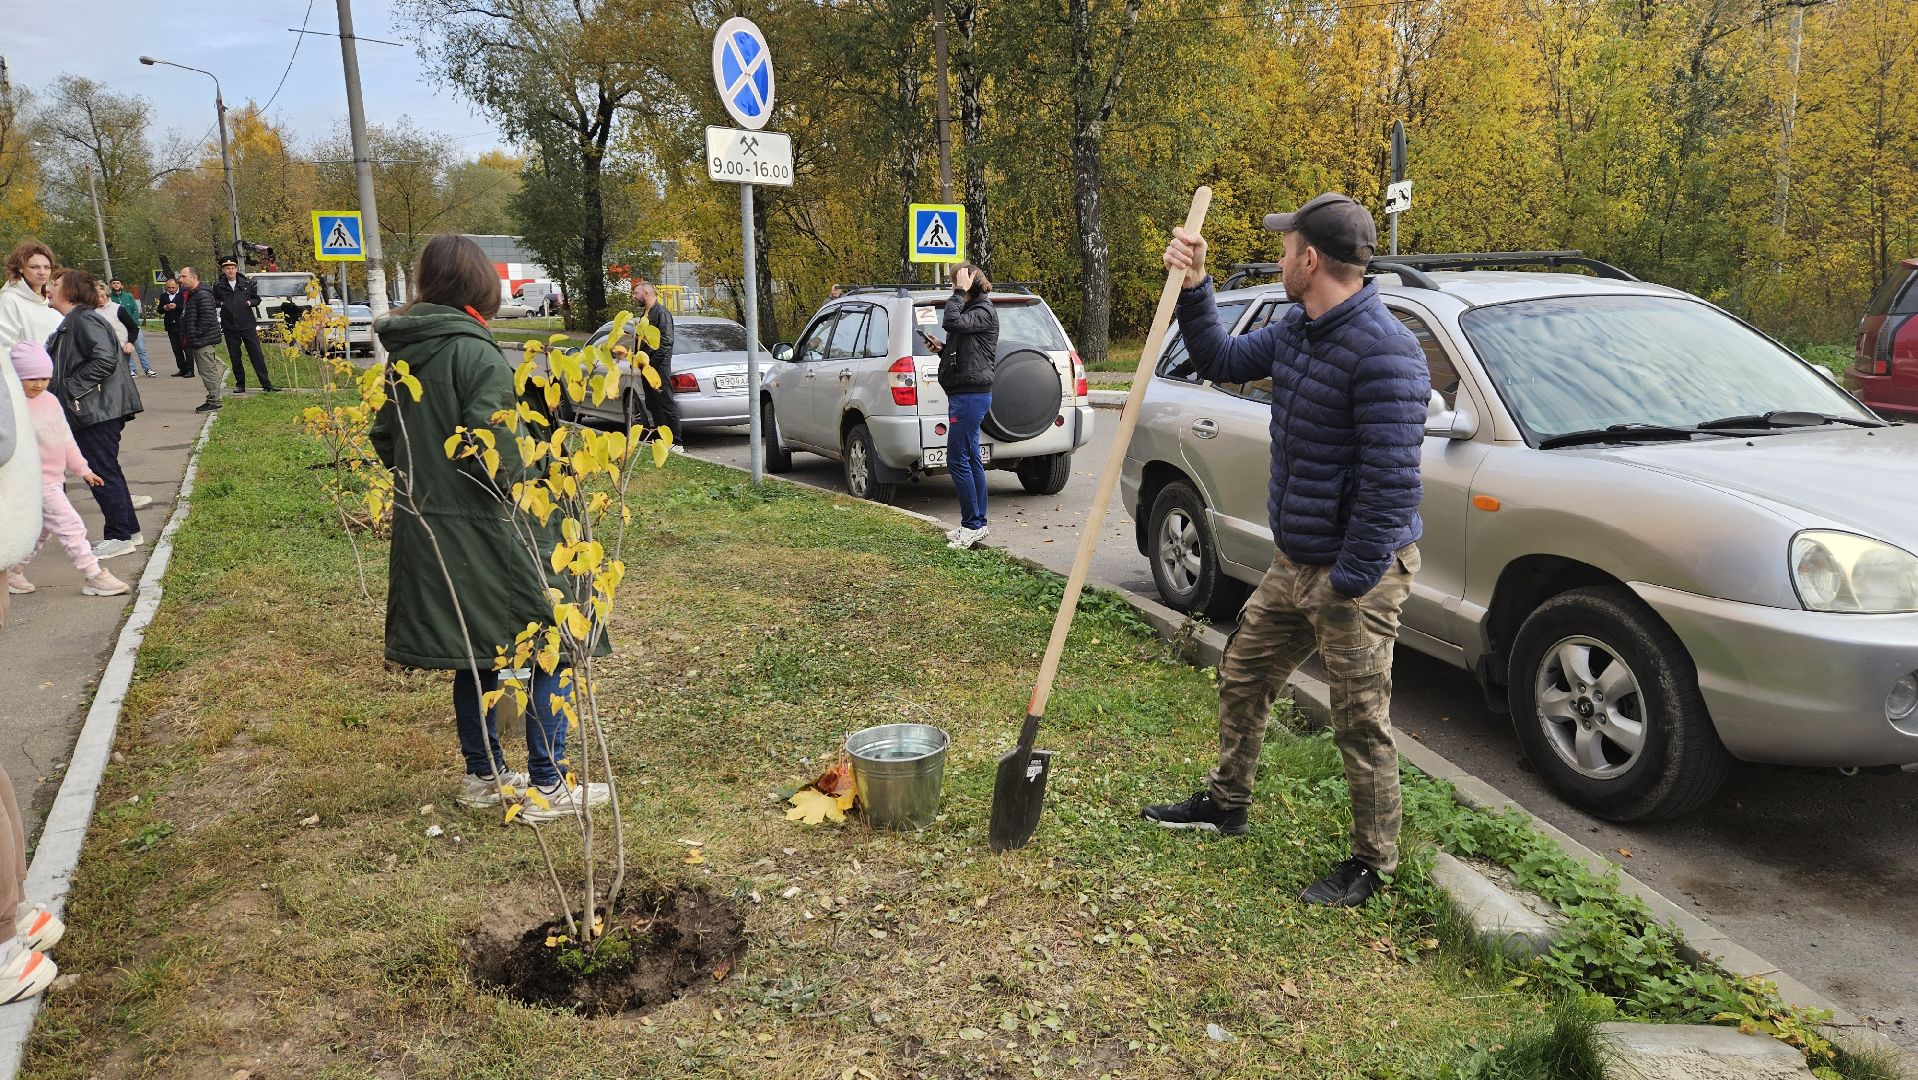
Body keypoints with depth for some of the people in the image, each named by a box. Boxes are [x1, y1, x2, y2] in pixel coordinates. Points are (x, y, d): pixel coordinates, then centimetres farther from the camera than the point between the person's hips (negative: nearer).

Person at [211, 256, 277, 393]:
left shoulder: (247, 283, 3)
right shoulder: (218, 286, 4)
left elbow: (257, 298, 13)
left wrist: (250, 302, -7)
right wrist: (221, 304, -4)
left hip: (248, 325, -1)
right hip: (230, 327, 1)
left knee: (257, 355, -3)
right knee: (235, 358, 7)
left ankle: (266, 384, -2)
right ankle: (240, 385, 16)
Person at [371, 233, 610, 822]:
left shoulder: (404, 354, 8)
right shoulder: (477, 354, -16)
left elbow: (384, 440, 14)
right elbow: (495, 452, -22)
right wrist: (538, 486, -6)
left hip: (427, 533, 8)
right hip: (485, 535, -8)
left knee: (475, 654, 19)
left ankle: (482, 774, 29)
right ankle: (547, 786, 5)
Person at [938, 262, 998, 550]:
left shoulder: (984, 312, -10)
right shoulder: (971, 310, 21)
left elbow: (953, 322, -27)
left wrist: (960, 291, -17)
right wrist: (941, 350, 9)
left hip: (970, 396, -11)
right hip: (964, 394, 11)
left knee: (958, 459, -10)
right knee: (970, 460, 12)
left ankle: (972, 524, -5)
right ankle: (977, 524, 18)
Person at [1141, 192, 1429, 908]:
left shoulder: (1383, 351, -24)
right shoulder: (1296, 331, 6)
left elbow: (1392, 483, -26)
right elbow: (1223, 361, 21)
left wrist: (1348, 582, -24)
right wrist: (1192, 288, 7)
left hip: (1356, 573, -9)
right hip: (1293, 562, 9)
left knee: (1361, 724, 4)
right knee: (1242, 680, 21)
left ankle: (1371, 865, 23)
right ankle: (1226, 803, 41)